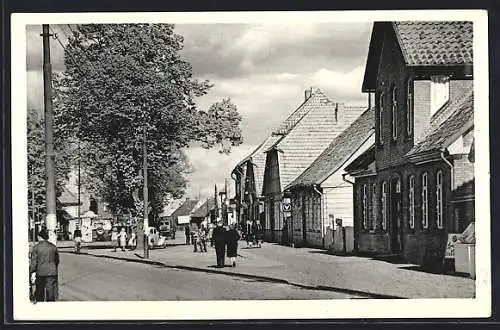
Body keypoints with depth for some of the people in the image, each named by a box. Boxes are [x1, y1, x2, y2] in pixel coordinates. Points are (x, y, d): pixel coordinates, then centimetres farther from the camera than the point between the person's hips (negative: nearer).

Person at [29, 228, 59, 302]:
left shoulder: (36, 247, -4)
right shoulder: (53, 247, 4)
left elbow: (33, 262, -6)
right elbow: (57, 260, 12)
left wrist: (32, 273, -3)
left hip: (41, 273, -2)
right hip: (52, 273, 2)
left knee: (40, 296, 10)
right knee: (51, 295, 5)